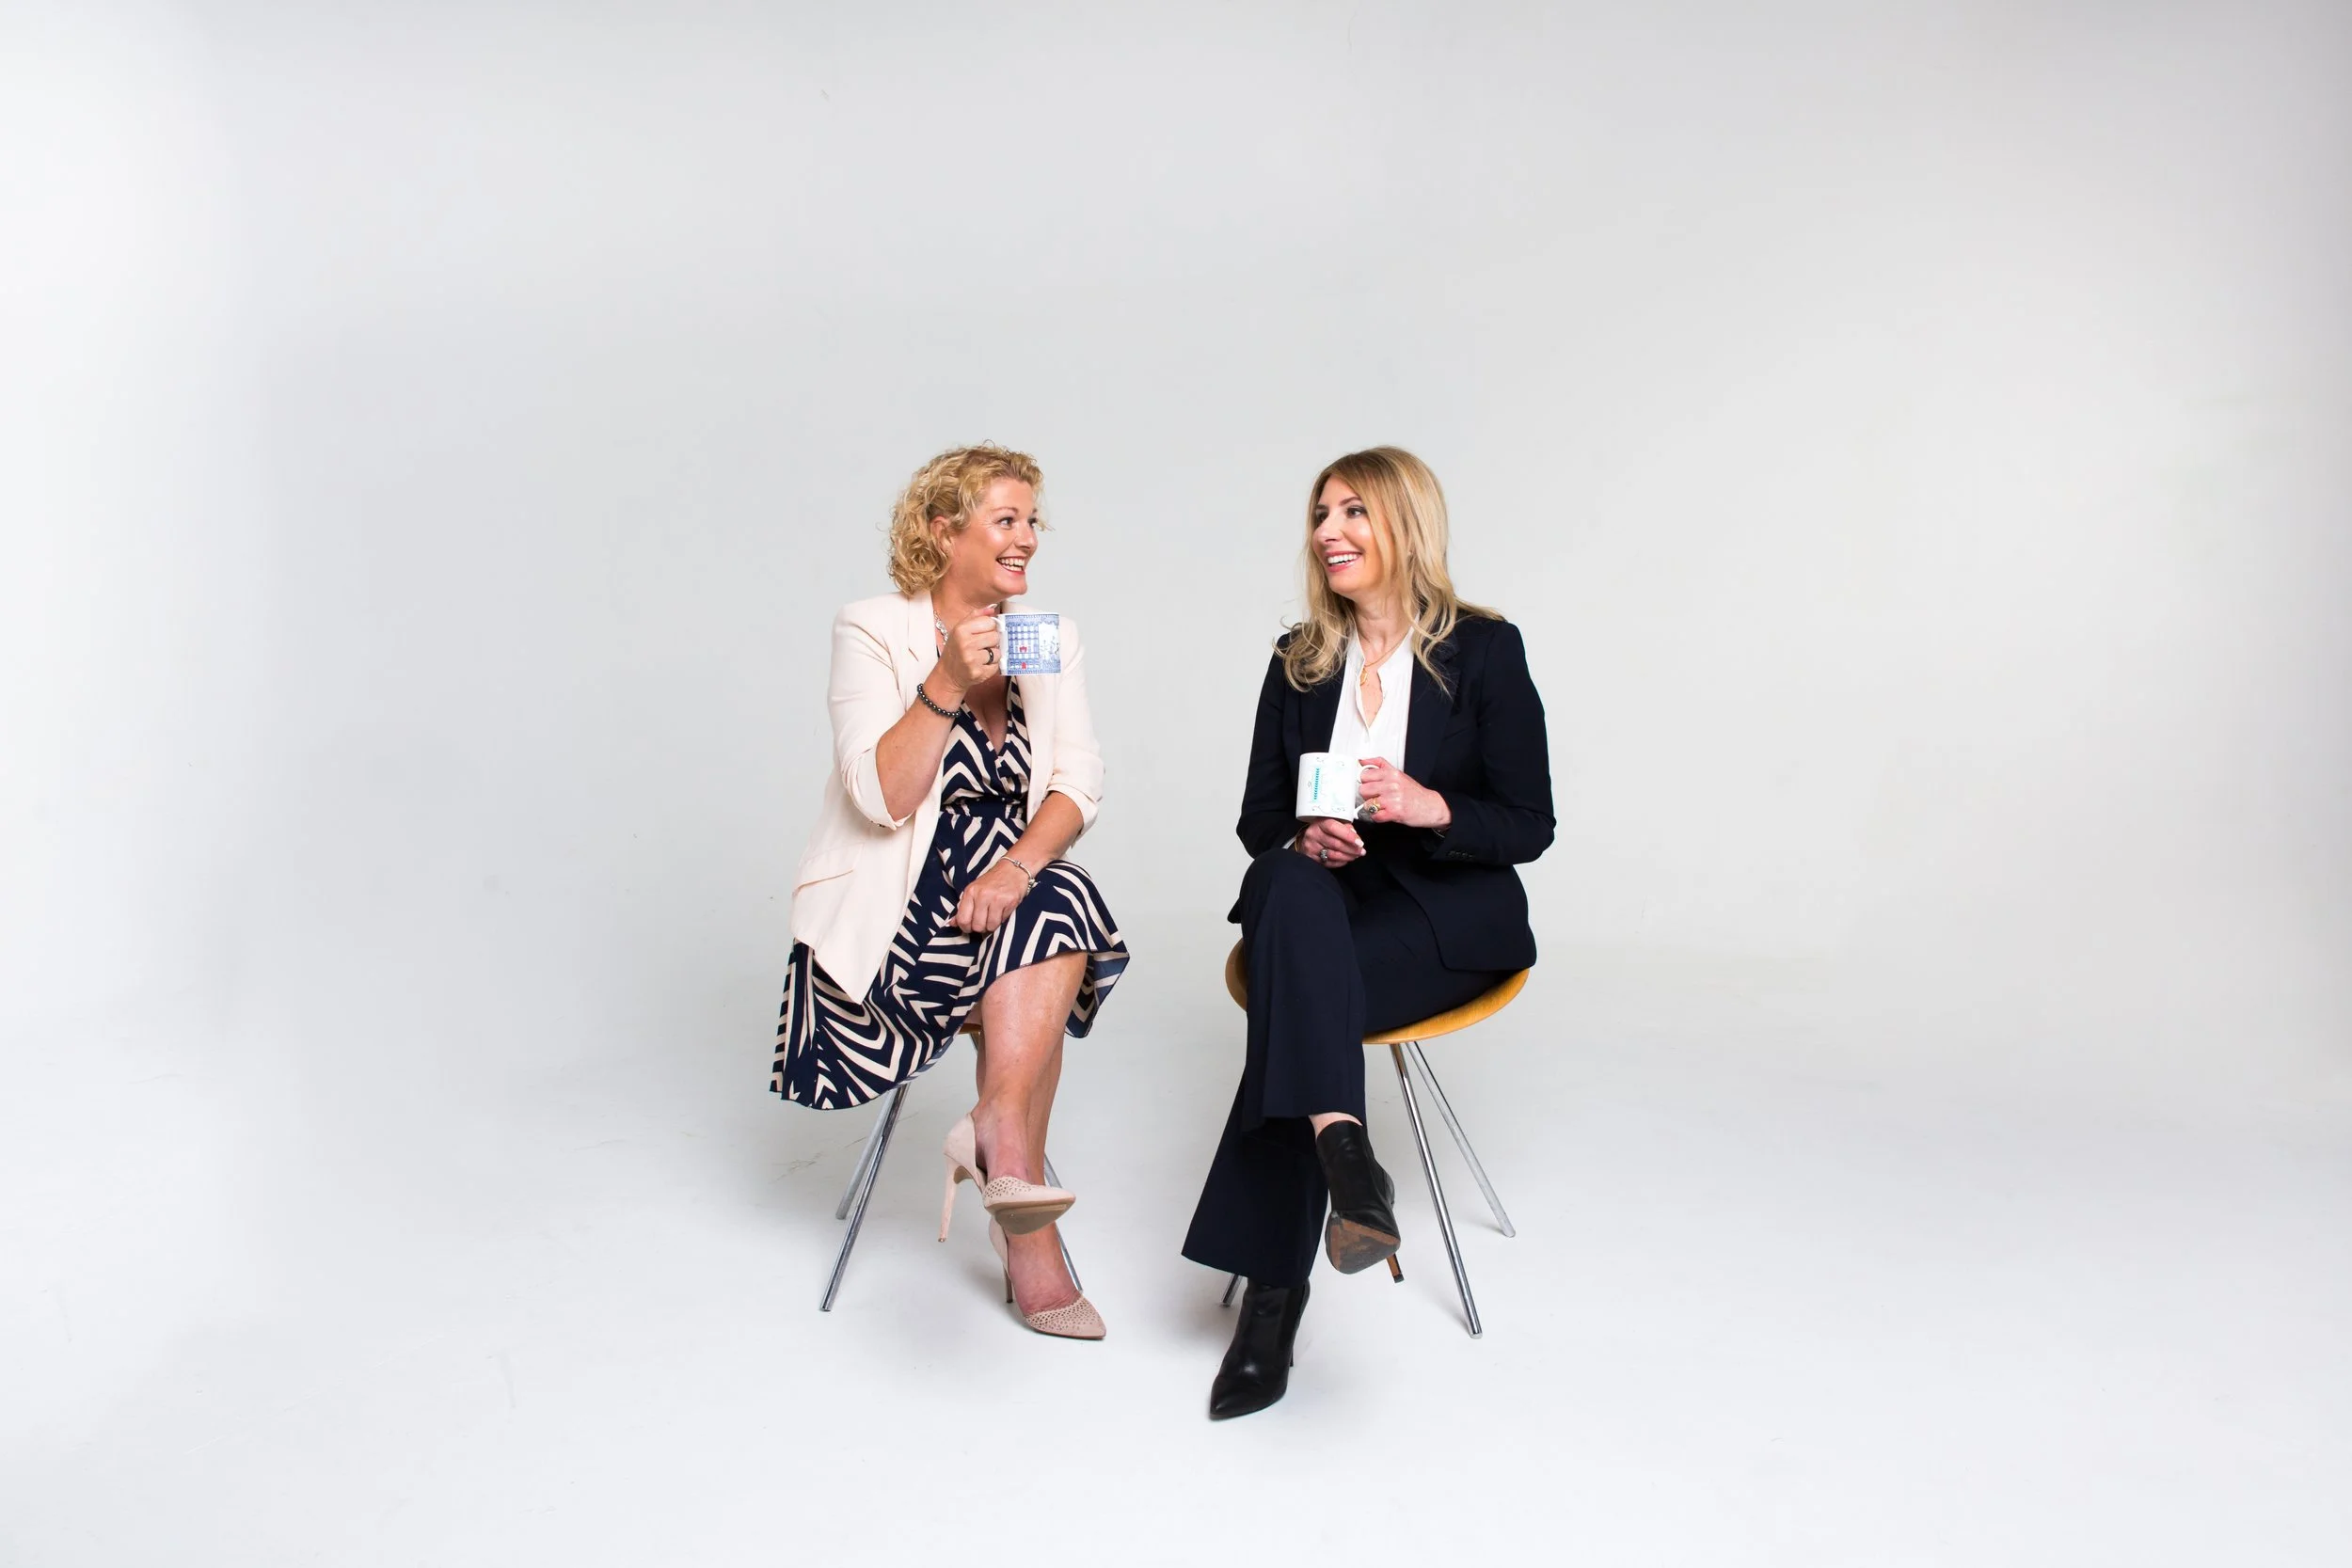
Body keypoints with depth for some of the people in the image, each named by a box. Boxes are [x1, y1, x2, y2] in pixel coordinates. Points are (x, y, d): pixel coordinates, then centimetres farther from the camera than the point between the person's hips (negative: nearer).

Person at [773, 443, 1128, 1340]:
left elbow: (1079, 779, -2)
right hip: (891, 896, -4)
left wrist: (1020, 865, -21)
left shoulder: (1049, 638, 8)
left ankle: (999, 1130, -29)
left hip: (1007, 877, 4)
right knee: (1049, 934, -27)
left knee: (1048, 917, -29)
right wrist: (949, 683, -26)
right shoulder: (873, 631, -6)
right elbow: (880, 799, -16)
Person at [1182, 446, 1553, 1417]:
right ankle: (1344, 1154, -47)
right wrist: (1303, 839, -12)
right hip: (1320, 901, 3)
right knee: (1293, 886, -35)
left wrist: (1433, 807, -21)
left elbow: (1529, 825, -2)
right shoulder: (1298, 660, 10)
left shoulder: (1484, 650, -1)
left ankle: (1272, 1294, -30)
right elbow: (1258, 818, 11)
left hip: (1446, 910, -3)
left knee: (1297, 990, -32)